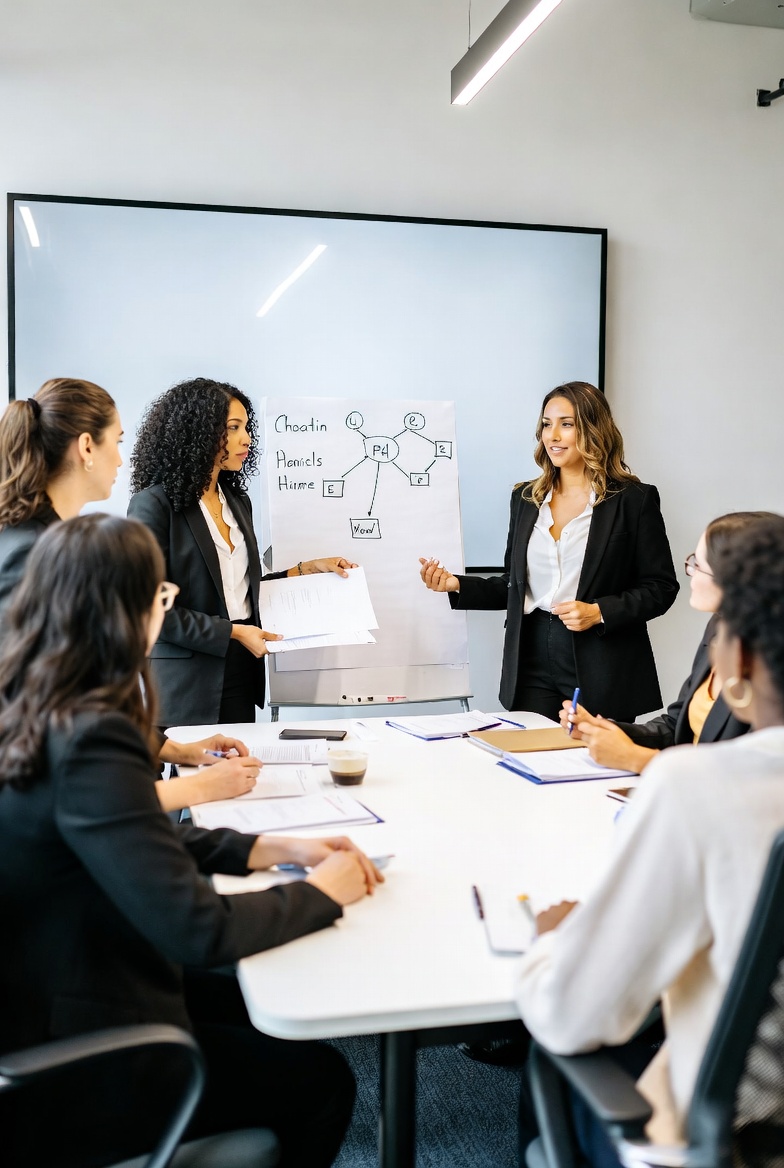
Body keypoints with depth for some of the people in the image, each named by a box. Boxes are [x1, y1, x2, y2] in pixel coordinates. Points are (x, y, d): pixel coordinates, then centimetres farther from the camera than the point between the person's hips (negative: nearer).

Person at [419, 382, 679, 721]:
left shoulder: (633, 499, -2)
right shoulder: (525, 498, 12)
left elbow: (661, 587, -3)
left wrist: (598, 613, -15)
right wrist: (457, 585, 2)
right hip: (533, 665, 4)